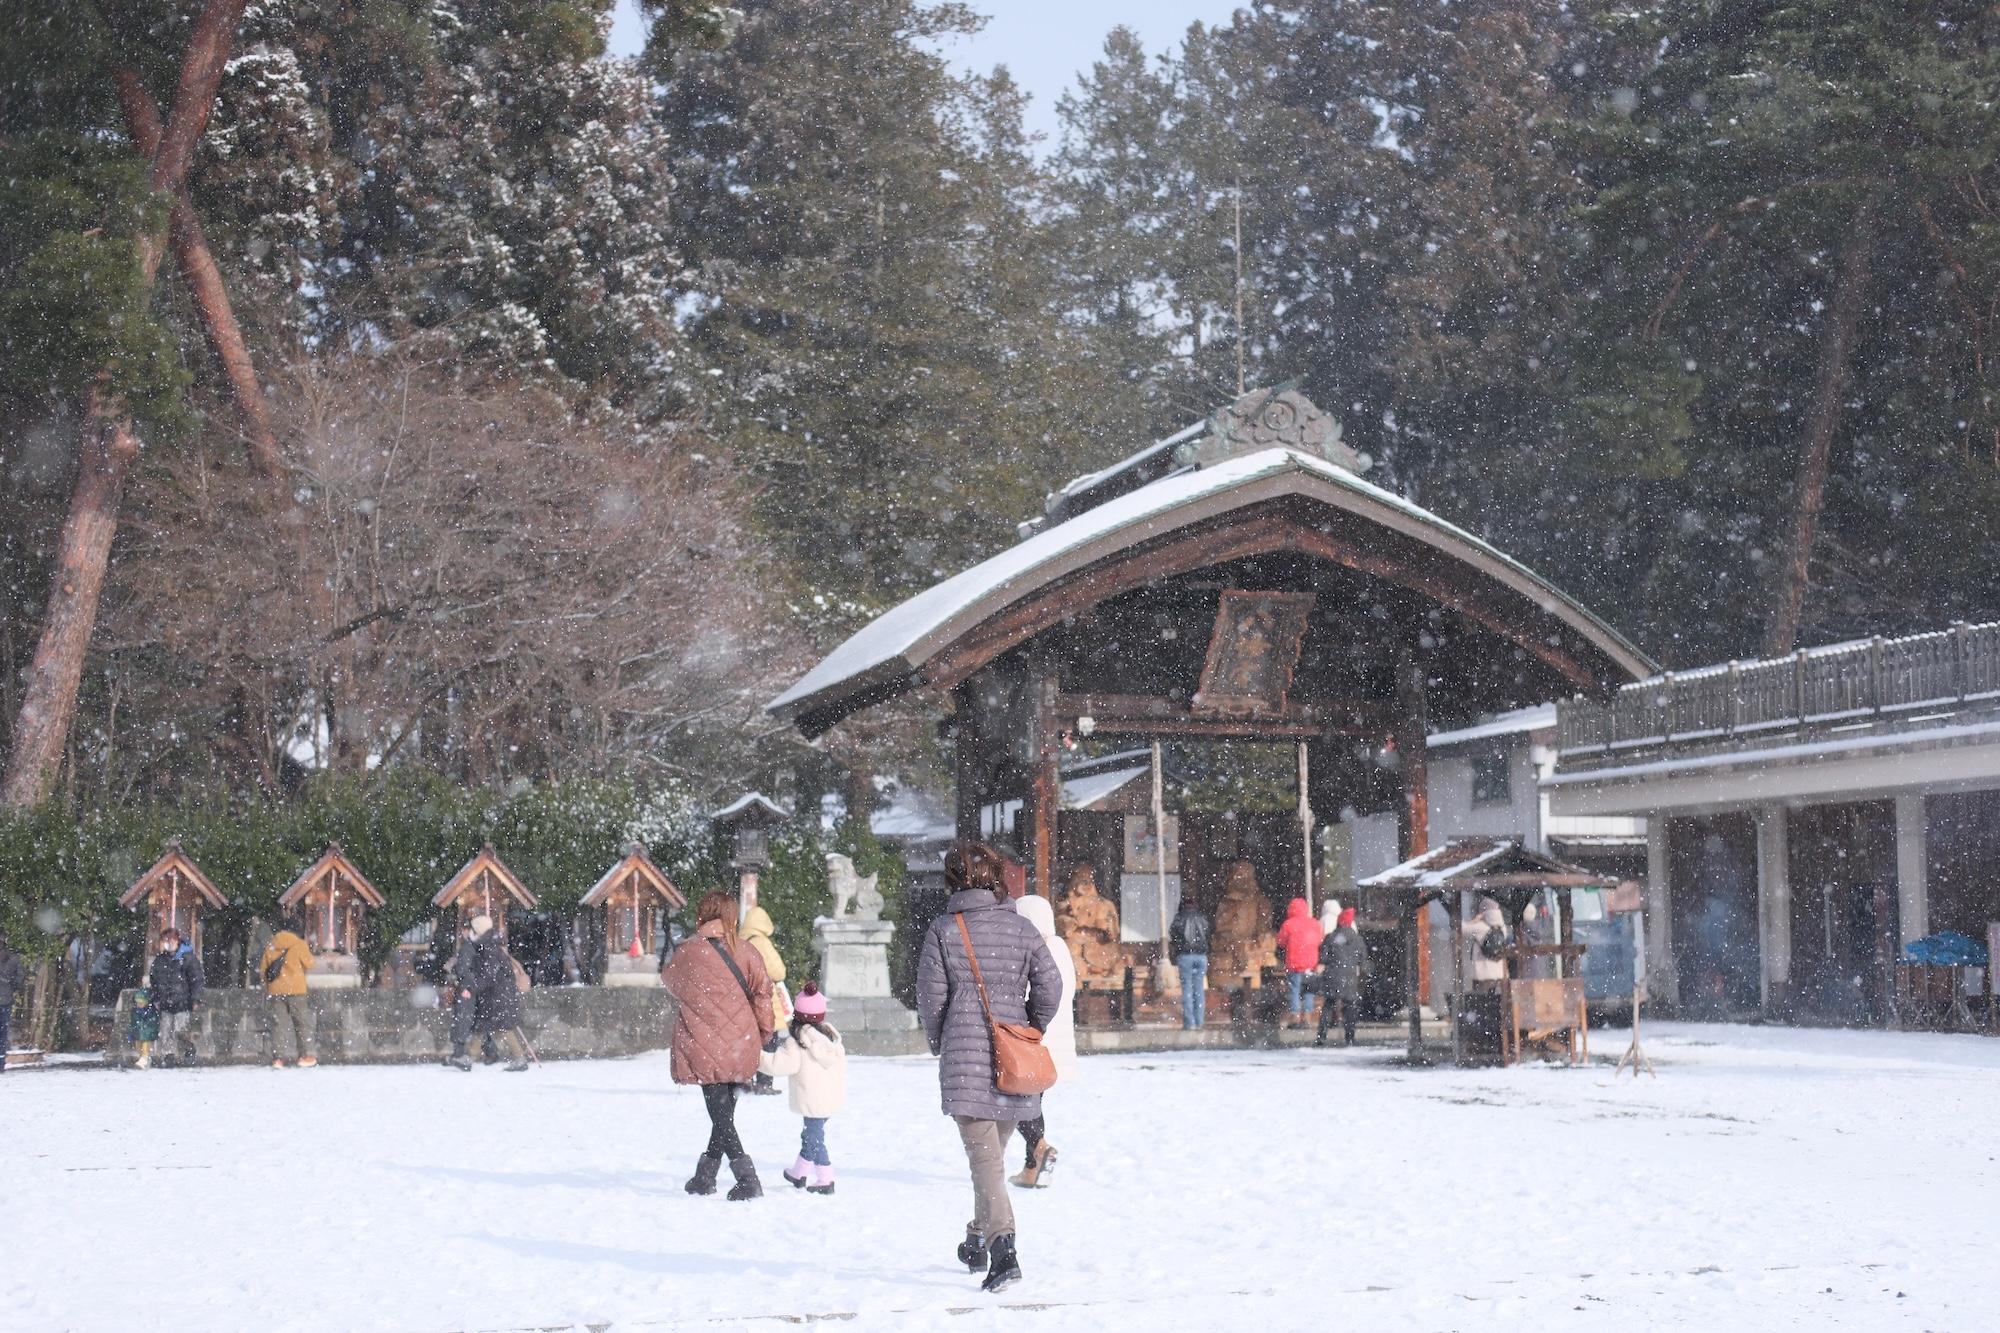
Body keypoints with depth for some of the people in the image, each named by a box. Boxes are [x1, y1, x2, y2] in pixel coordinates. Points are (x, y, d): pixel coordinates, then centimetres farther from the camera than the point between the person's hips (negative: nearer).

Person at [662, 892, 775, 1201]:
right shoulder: (744, 951, 3)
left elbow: (667, 978, 17)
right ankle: (704, 1176, 20)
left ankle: (747, 1178, -15)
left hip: (706, 1048, -3)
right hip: (740, 1048, 4)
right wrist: (762, 1033, 7)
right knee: (725, 1114, 14)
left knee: (720, 1116, -3)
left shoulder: (688, 952, -1)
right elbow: (761, 991, -2)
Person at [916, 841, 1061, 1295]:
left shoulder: (943, 930, -4)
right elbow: (1050, 985, 1)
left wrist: (938, 1044, 15)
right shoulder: (1021, 928, 4)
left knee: (984, 1158, -7)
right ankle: (978, 1242, 32)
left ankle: (1004, 1250, -22)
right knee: (994, 1152, 20)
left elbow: (931, 997, -2)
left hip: (964, 1056, -4)